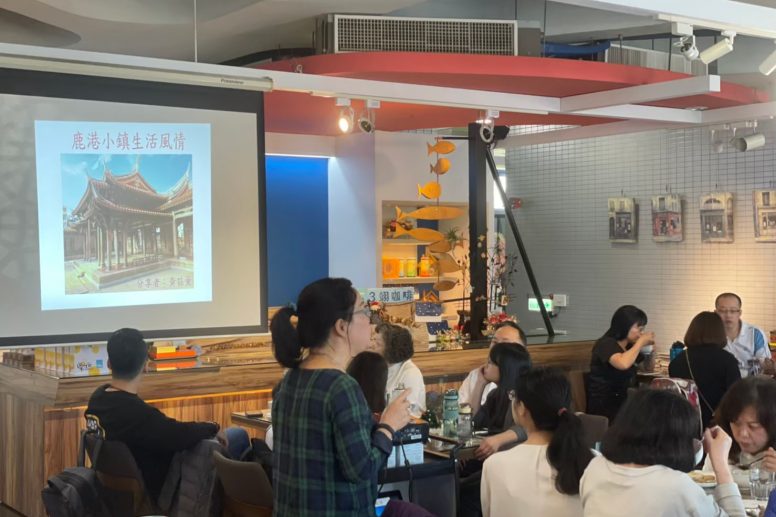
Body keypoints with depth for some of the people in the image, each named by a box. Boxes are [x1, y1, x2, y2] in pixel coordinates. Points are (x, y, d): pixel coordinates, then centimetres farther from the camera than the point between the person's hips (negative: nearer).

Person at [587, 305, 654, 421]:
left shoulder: (629, 346, 12)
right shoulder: (606, 344, -11)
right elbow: (623, 364, -32)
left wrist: (648, 346, 11)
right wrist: (641, 342, -17)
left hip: (623, 402, 8)